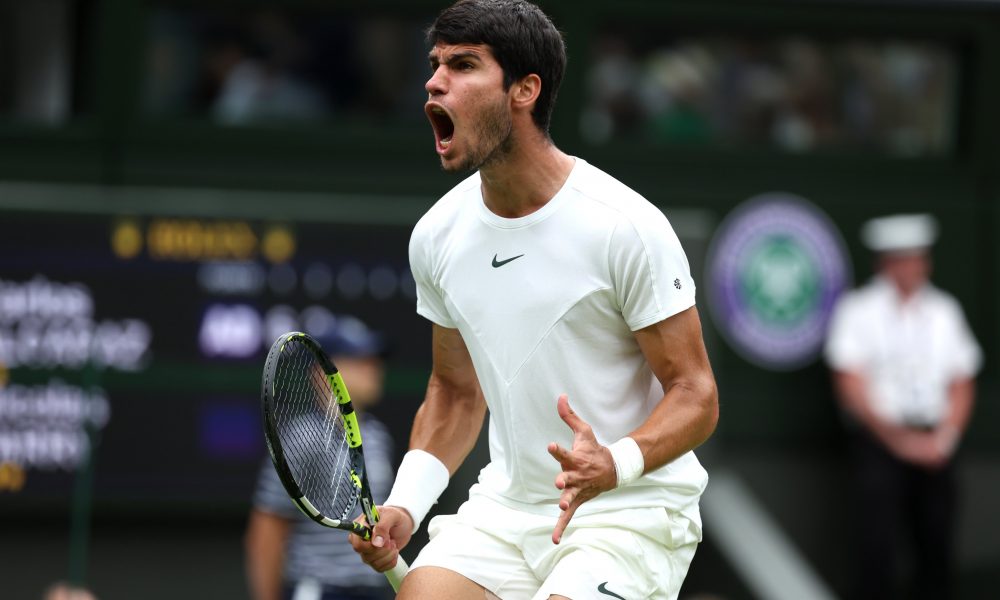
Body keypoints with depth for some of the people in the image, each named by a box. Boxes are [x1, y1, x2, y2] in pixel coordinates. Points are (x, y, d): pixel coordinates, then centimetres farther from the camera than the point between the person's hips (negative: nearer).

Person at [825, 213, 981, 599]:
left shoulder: (944, 311, 11)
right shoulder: (858, 310, 1)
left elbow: (961, 384, 11)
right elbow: (851, 386, -4)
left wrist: (944, 437, -5)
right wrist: (898, 438, -10)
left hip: (934, 445, 3)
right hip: (879, 438, -3)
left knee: (937, 544, 0)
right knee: (877, 543, -11)